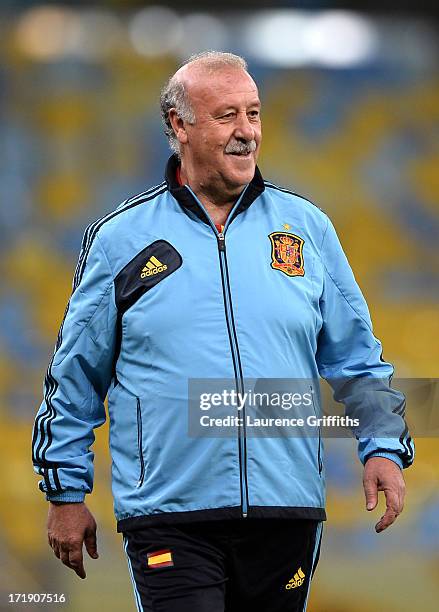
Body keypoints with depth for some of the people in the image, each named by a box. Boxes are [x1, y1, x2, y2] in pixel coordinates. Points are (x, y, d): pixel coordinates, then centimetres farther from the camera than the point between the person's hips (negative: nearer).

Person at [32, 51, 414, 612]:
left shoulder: (307, 228, 10)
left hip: (287, 515, 3)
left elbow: (356, 359, 14)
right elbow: (74, 376, 10)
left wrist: (384, 447, -1)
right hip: (169, 518, -3)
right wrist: (66, 492, 9)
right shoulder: (120, 239, 4)